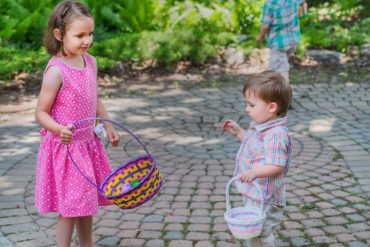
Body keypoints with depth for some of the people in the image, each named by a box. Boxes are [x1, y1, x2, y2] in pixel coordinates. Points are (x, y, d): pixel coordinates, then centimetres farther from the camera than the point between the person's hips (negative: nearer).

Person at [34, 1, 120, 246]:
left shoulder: (90, 62, 1)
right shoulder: (56, 71, -21)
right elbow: (41, 113, -18)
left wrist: (109, 126, 14)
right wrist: (59, 129, -35)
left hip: (88, 143, 7)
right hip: (65, 148, -7)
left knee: (87, 201, 18)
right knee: (70, 207, 1)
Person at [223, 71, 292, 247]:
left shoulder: (276, 134, -27)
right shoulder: (261, 127, 6)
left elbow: (277, 166, -34)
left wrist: (255, 172, -49)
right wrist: (238, 132, 18)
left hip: (264, 199, -11)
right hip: (255, 194, 11)